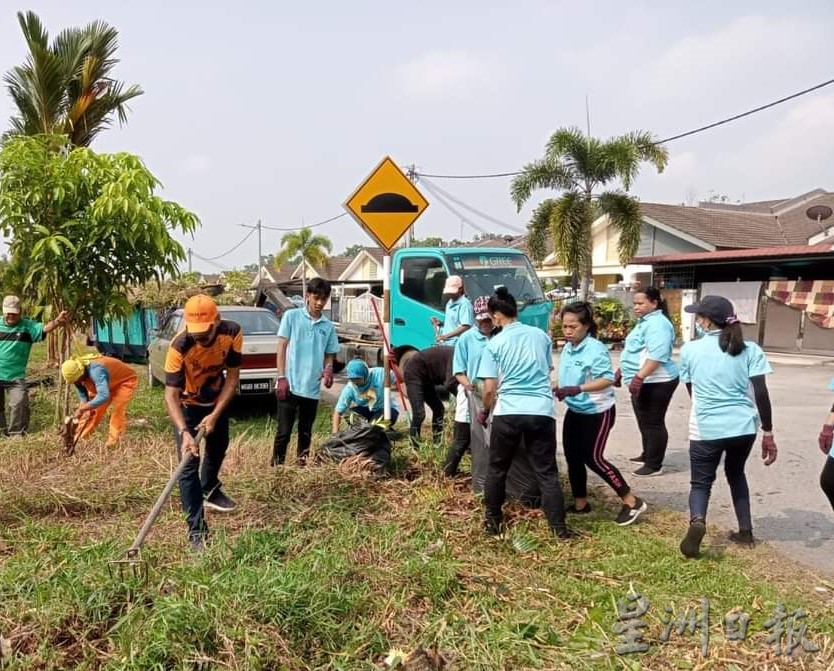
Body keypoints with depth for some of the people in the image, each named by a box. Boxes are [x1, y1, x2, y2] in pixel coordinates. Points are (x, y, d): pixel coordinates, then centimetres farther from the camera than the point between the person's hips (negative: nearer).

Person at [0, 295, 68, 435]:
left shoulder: (27, 326, -6)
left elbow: (44, 328, -23)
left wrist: (58, 321, -41)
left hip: (16, 376, -2)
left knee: (19, 404, -9)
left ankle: (16, 433, 6)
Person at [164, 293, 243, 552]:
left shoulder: (233, 333, -28)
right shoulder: (179, 346, -37)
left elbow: (232, 377, -19)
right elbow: (171, 394, -35)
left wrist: (215, 416, -26)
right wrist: (184, 432, -48)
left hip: (217, 401, 4)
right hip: (187, 406, -4)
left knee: (218, 447, 25)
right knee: (189, 466, -11)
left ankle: (210, 490, 54)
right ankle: (197, 531, -4)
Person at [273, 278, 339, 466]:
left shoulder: (328, 326, 10)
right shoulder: (292, 316, 0)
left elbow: (329, 355, 14)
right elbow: (282, 347, -2)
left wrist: (328, 370, -9)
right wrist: (282, 377, -10)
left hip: (312, 388, 4)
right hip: (290, 385, -4)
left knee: (306, 433, 12)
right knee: (284, 431, -3)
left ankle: (301, 464, 21)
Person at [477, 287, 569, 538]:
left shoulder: (494, 344, -1)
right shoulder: (541, 336, 9)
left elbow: (490, 388, -3)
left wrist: (485, 411, 16)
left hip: (508, 412, -2)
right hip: (542, 411, 2)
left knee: (497, 469, 16)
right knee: (546, 471, 8)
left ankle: (493, 520, 25)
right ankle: (559, 527, 7)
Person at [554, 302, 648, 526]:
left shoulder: (596, 349, -22)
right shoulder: (567, 349, 0)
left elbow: (607, 379, -29)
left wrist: (578, 389, -37)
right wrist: (559, 389, -3)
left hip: (598, 412, -8)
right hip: (575, 411, 8)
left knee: (593, 458, -6)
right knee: (572, 457, 10)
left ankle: (632, 502, 7)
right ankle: (580, 503, 27)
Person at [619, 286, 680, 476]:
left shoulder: (657, 323, -18)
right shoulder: (645, 321, 16)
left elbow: (657, 355, -29)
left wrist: (639, 377, -34)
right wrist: (622, 371, 31)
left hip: (655, 382, -11)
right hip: (644, 382, 11)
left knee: (653, 423, -4)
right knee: (645, 421, 20)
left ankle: (654, 465, 2)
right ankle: (648, 455, 33)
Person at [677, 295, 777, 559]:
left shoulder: (690, 350, 0)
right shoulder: (749, 349, 0)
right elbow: (761, 393, -6)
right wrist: (768, 433, 0)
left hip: (706, 429, -2)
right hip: (743, 426, 2)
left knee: (701, 482, 9)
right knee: (736, 474, 27)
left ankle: (697, 521, -21)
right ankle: (745, 531, 29)